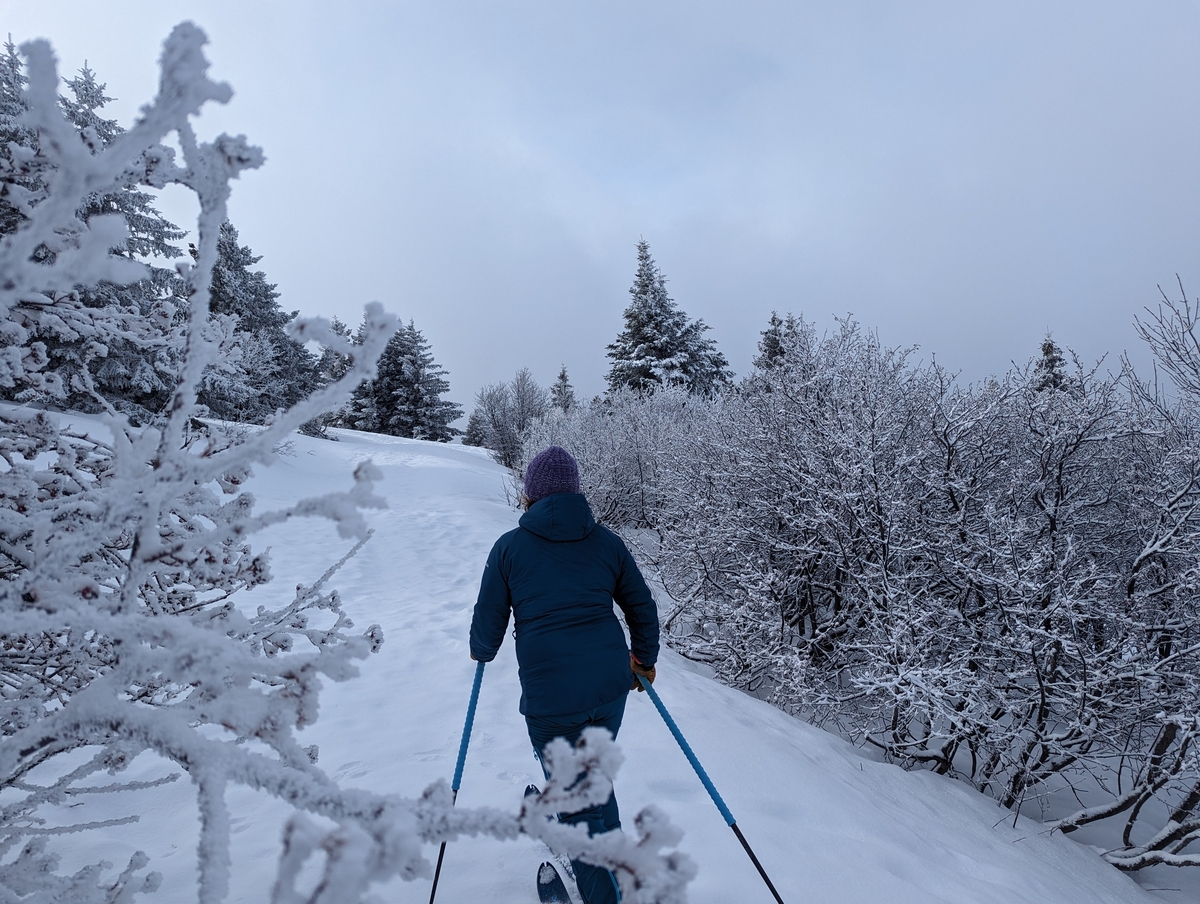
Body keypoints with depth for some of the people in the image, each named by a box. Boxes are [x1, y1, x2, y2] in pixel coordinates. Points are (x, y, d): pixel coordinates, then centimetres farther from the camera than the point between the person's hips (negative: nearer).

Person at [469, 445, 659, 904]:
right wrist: (645, 659, 27)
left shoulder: (510, 546, -3)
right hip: (610, 682, 4)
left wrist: (481, 652, 24)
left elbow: (488, 621, 2)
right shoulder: (605, 541, 4)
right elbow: (642, 605, 11)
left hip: (550, 694, -4)